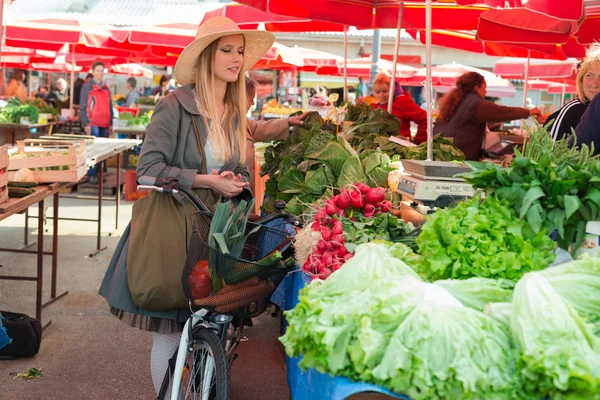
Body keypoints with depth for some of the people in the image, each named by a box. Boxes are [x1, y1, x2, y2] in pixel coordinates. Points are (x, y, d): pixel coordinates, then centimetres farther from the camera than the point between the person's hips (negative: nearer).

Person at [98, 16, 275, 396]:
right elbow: (149, 167, -14)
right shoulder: (175, 106, -9)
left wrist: (238, 183, -3)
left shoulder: (235, 112, 11)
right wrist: (206, 180, -18)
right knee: (170, 331, 0)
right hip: (173, 228, -5)